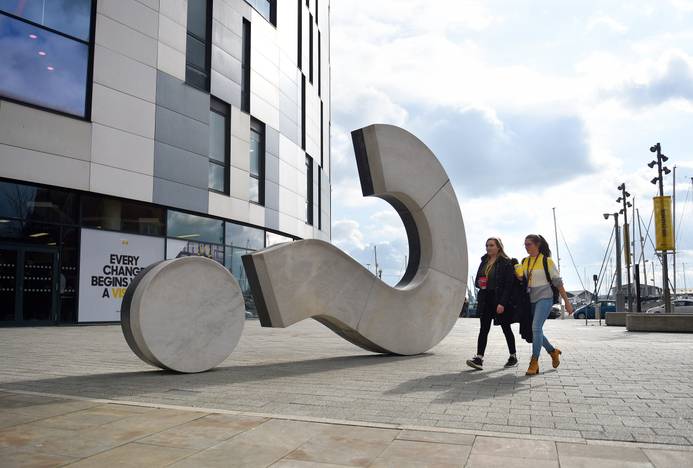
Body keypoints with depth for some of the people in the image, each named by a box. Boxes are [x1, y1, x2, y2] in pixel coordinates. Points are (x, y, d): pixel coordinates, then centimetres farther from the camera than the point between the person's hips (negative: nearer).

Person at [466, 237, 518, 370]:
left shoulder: (506, 263, -8)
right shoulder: (484, 262, 13)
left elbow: (508, 284, -13)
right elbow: (477, 279, 21)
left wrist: (502, 303, -20)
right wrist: (479, 283, -4)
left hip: (500, 300, -5)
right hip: (485, 299, 5)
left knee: (506, 328, 8)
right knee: (484, 329, -2)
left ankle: (513, 356, 24)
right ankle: (479, 358, -7)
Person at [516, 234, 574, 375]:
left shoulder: (546, 261, -7)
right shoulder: (524, 262, 9)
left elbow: (558, 282, -5)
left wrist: (567, 302, -5)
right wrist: (519, 276, -6)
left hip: (545, 298, -7)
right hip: (531, 300, 7)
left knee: (536, 328, -18)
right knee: (534, 330, 10)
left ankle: (534, 363, -13)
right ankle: (553, 351, 34)